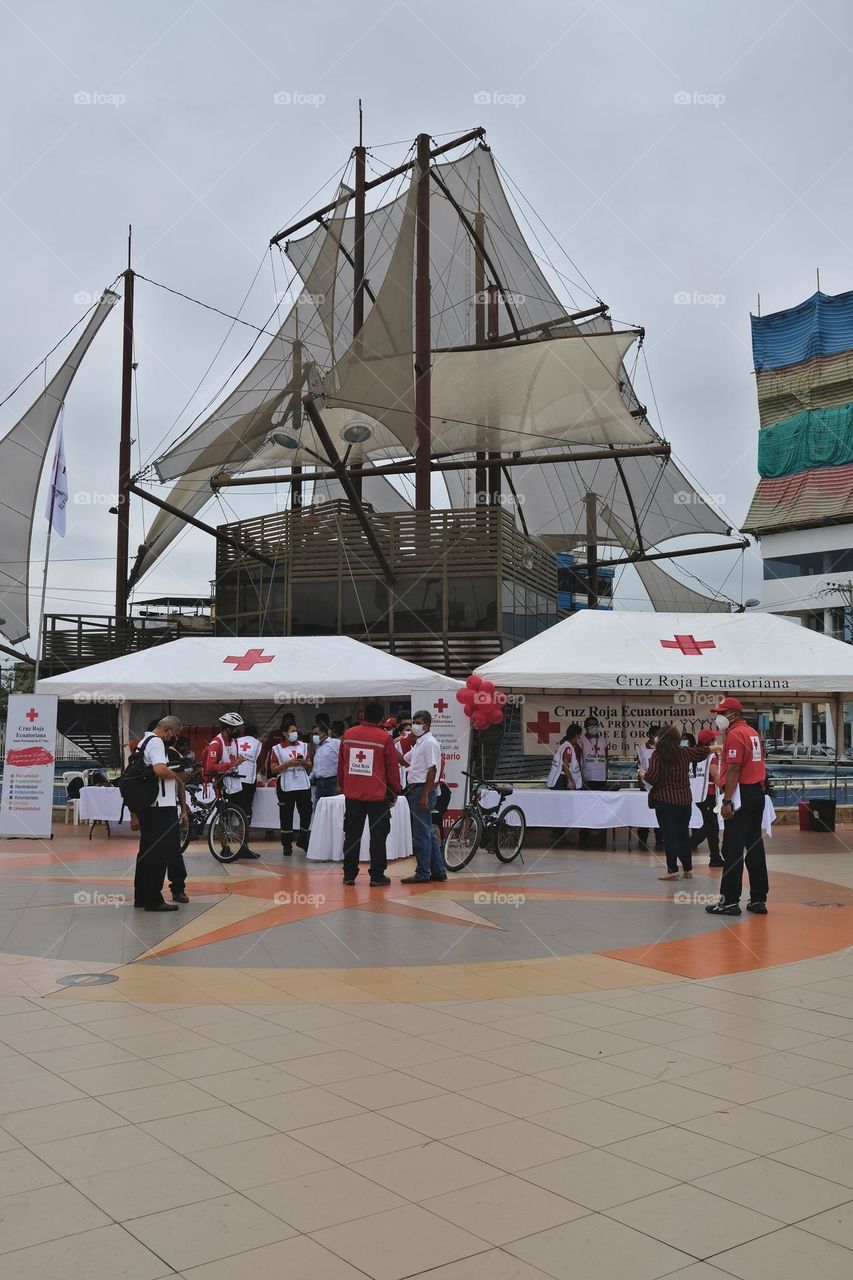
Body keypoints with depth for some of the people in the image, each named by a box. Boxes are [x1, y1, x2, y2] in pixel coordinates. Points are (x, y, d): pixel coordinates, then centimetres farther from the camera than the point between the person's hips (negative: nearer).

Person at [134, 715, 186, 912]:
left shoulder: (143, 742, 19)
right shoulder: (156, 743, -13)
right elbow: (160, 769, -27)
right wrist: (177, 774, -11)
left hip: (145, 805, 10)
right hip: (160, 806, -10)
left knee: (146, 851, 14)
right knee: (158, 853, -6)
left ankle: (141, 896, 20)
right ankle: (154, 899, -5)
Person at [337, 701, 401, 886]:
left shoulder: (348, 734, 4)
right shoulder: (385, 738, -9)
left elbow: (341, 763, 12)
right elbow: (393, 767, -5)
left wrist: (342, 785, 23)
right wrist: (395, 792, 6)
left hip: (352, 794, 4)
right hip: (378, 795, -4)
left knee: (352, 834, 10)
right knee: (378, 835, 3)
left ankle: (349, 874, 13)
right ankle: (377, 876, 4)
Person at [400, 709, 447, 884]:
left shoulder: (429, 743, -12)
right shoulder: (418, 744, 19)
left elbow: (432, 770, -18)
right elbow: (404, 760, 28)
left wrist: (425, 795, -22)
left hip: (423, 790, -10)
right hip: (415, 789, 10)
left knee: (421, 834, -6)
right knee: (428, 833, 12)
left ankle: (422, 873, -2)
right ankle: (438, 871, 17)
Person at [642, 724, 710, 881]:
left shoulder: (658, 755, -10)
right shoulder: (685, 752, 3)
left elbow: (652, 777, -16)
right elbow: (702, 751, 20)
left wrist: (643, 774, 7)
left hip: (665, 800, -4)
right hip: (684, 799, 4)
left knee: (669, 835, 1)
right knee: (684, 834, 15)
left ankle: (672, 870, 0)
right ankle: (688, 869, 21)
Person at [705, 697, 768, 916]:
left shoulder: (735, 735, -12)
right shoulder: (753, 733, 16)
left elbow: (733, 770, -18)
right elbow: (755, 764, 16)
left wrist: (727, 801, -19)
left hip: (741, 795, -9)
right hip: (758, 793, 9)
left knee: (732, 850, -6)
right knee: (754, 847, 11)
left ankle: (730, 900, -4)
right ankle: (758, 899, 14)